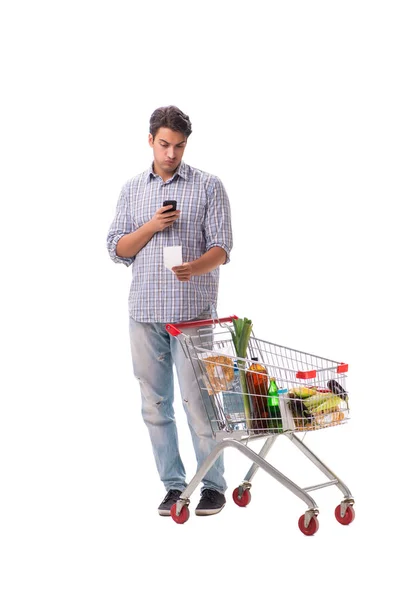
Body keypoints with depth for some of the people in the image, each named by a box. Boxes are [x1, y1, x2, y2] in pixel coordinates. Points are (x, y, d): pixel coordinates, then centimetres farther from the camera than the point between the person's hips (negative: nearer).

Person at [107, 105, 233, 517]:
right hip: (145, 312, 4)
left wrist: (195, 267, -27)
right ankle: (174, 486, 16)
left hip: (192, 311, -4)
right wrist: (152, 226, -9)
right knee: (155, 404, 6)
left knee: (198, 401, -4)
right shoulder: (132, 190, 12)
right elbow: (117, 250, 8)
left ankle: (213, 485, 8)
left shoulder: (208, 187, 1)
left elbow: (221, 247, -6)